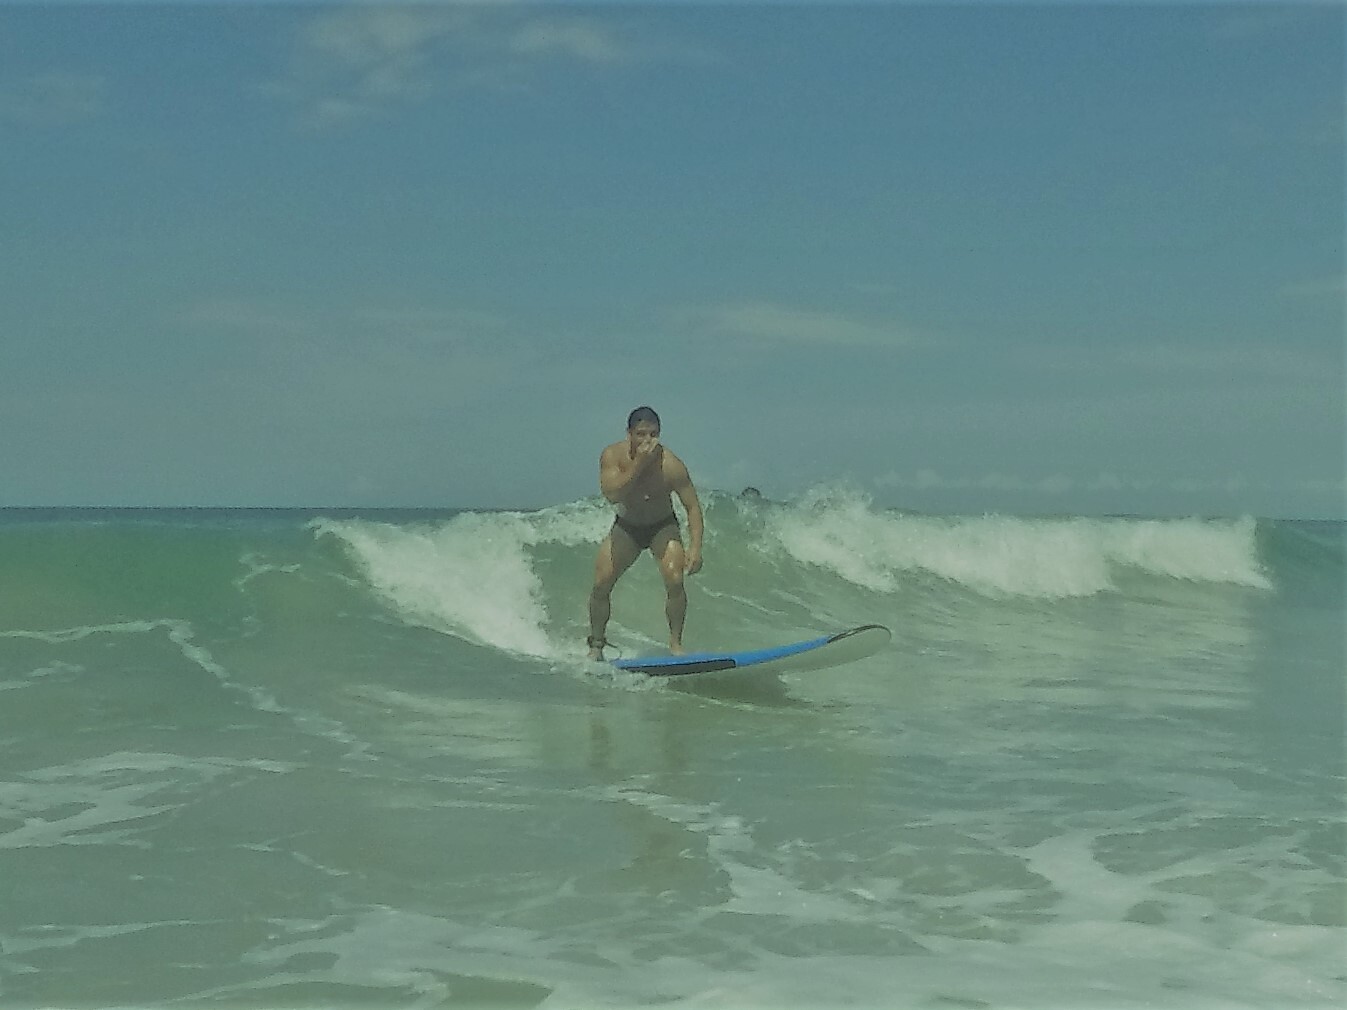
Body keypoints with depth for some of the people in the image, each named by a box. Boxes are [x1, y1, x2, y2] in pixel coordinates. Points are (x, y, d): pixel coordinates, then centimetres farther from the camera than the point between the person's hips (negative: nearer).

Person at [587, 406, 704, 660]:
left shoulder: (671, 465, -25)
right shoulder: (612, 456, -20)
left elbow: (693, 506, -20)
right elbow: (612, 494, -35)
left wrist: (695, 547, -31)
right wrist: (638, 465, -42)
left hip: (662, 527, -2)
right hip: (626, 527, 2)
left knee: (675, 580, -24)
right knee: (601, 584, -10)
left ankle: (675, 644, -8)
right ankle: (596, 646, 9)